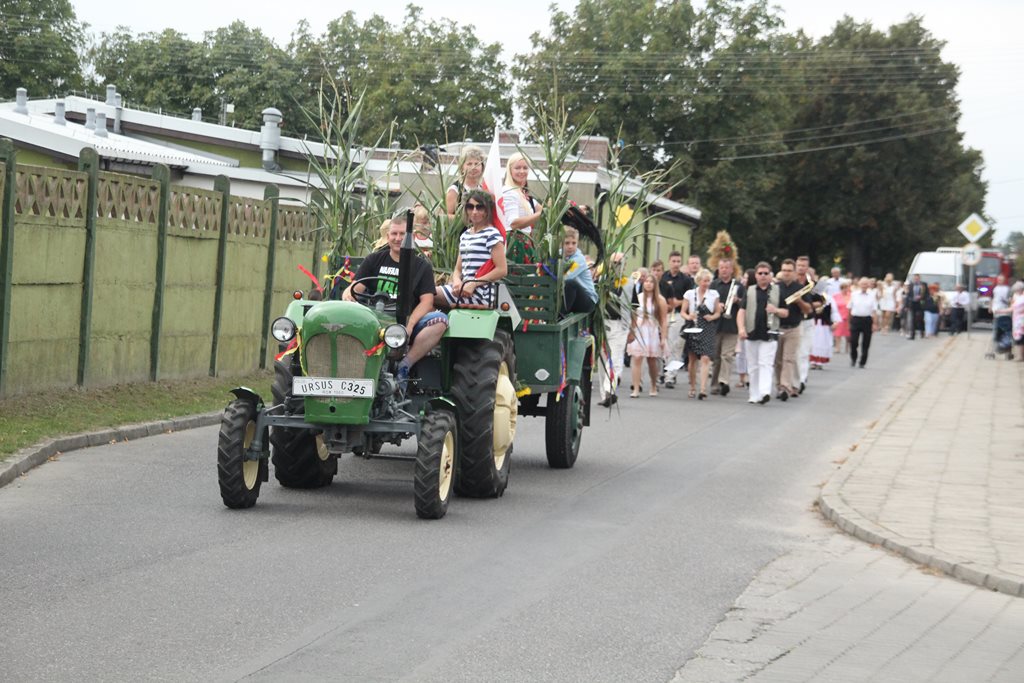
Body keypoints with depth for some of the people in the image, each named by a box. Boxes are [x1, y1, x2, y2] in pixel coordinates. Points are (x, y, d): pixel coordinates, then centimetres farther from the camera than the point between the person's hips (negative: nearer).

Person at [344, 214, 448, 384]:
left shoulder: (422, 266, 12)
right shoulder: (374, 260, 15)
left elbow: (427, 301, 1)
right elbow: (355, 289, 6)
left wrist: (409, 325, -18)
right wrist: (348, 295, -21)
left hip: (408, 321, 0)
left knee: (440, 320, -29)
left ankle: (404, 365, -26)